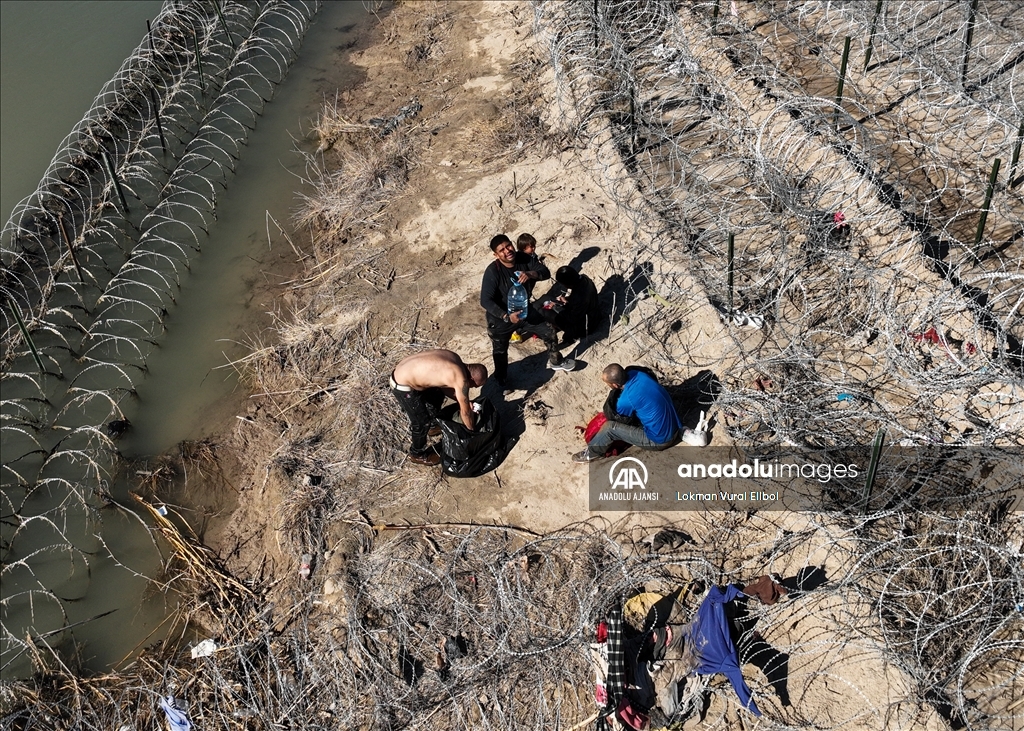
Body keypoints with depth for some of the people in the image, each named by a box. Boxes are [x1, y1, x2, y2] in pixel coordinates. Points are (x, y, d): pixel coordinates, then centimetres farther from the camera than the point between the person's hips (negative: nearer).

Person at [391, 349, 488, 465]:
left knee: (437, 394, 28)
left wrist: (464, 402, 16)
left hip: (405, 370, 9)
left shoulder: (455, 359, 4)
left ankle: (433, 425, 52)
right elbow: (465, 411, -8)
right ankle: (417, 454, 29)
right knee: (423, 421, 5)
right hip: (403, 385, -9)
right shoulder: (461, 379, -20)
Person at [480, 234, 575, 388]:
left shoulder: (524, 259, -15)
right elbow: (485, 301, -31)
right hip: (500, 318, -4)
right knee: (500, 353, 15)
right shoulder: (492, 271, -30)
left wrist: (531, 274, -41)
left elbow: (545, 272, -19)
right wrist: (507, 316, -40)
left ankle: (555, 362, 43)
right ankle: (501, 382, 44)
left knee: (550, 332, 14)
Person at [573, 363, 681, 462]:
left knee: (609, 427, -7)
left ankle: (592, 453, 17)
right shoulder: (637, 373, -9)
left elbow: (614, 416, -3)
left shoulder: (626, 400, -27)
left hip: (659, 440, -8)